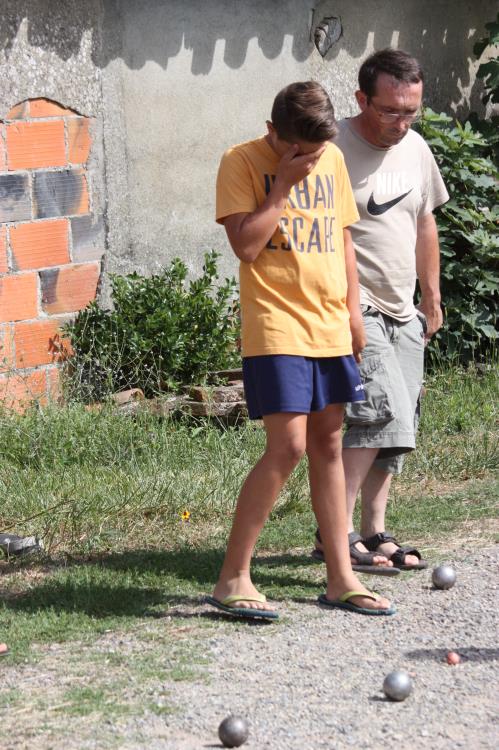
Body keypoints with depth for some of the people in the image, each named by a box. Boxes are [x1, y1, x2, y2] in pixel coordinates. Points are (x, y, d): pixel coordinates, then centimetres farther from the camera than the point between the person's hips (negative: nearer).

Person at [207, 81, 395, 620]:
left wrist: (352, 306, 13)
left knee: (328, 446, 10)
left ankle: (340, 579, 16)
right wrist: (284, 184, -16)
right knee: (287, 446, -14)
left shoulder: (332, 160, 10)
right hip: (276, 329, -6)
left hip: (330, 328, 6)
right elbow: (246, 245, -17)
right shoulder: (242, 163, -8)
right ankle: (232, 579, -7)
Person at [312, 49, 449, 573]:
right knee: (379, 411, -20)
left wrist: (431, 296, 23)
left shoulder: (416, 150, 10)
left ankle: (373, 534, 16)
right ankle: (334, 534, -16)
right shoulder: (334, 151, -14)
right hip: (353, 310, -8)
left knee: (393, 429, 8)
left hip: (403, 313, 8)